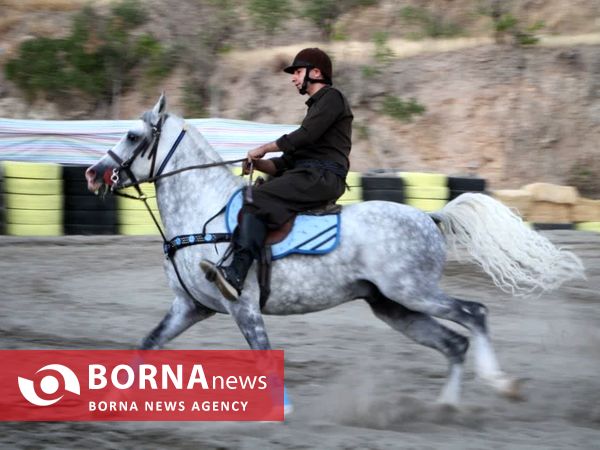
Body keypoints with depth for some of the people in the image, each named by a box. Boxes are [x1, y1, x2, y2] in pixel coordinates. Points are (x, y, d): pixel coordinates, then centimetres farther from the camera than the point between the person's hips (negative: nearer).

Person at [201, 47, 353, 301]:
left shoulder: (332, 98, 3)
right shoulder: (316, 106, 31)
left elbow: (305, 136, -13)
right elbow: (288, 161, 24)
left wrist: (264, 149, -5)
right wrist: (259, 163, 7)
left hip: (322, 177, -10)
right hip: (309, 175, 10)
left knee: (257, 200, -28)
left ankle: (236, 275, -43)